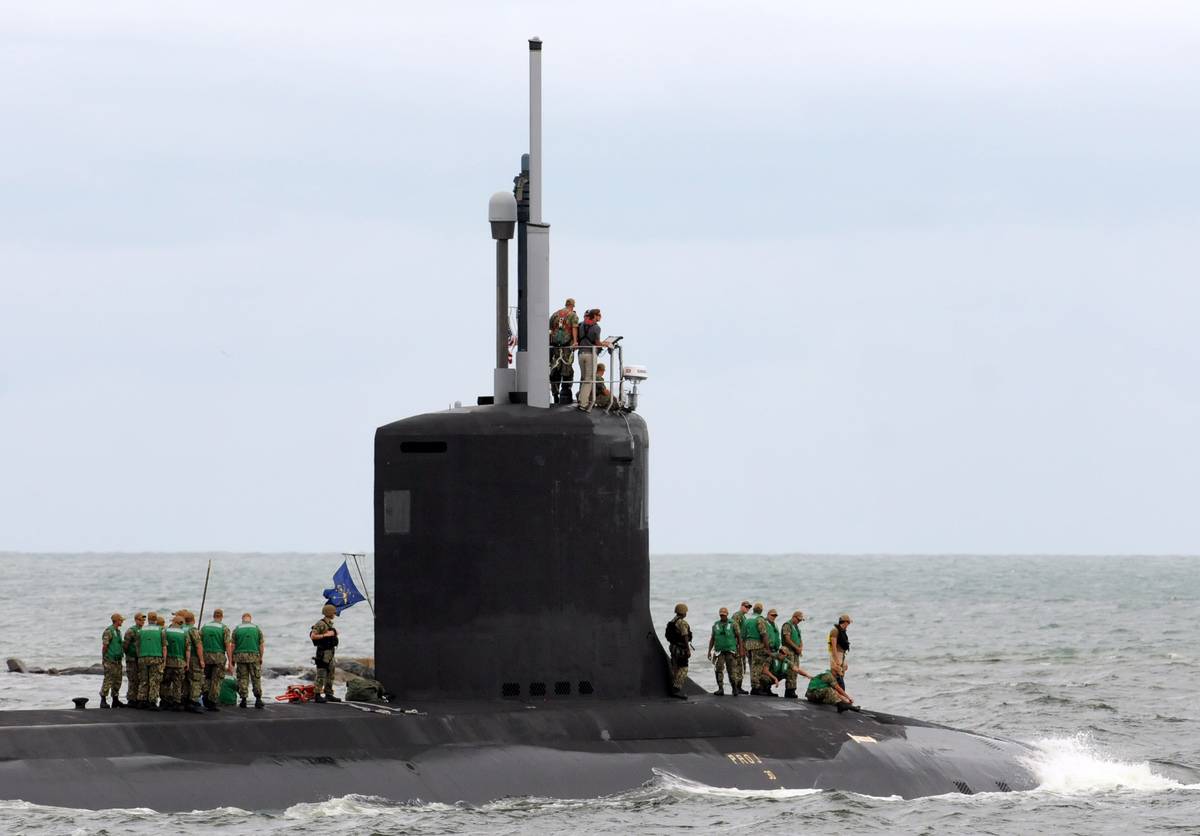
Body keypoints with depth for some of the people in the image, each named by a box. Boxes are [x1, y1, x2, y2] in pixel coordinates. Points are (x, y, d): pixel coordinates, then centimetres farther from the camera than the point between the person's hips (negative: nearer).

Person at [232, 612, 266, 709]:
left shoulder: (237, 629, 4)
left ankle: (243, 700, 3)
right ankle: (258, 699, -3)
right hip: (254, 656, 0)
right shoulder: (256, 628, 4)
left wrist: (232, 660, 8)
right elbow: (262, 645, 2)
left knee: (242, 678, 5)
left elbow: (233, 646, 2)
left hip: (240, 657, 0)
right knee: (256, 679, 4)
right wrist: (261, 658, 10)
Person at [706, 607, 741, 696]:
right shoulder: (716, 625, 10)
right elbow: (712, 639, 16)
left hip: (730, 651, -2)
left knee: (732, 670, -4)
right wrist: (709, 651, 11)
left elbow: (739, 637, 5)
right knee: (719, 670, -6)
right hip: (719, 651, 2)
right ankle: (720, 689, -3)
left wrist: (740, 650, 0)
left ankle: (734, 688, 6)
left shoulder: (732, 624, 2)